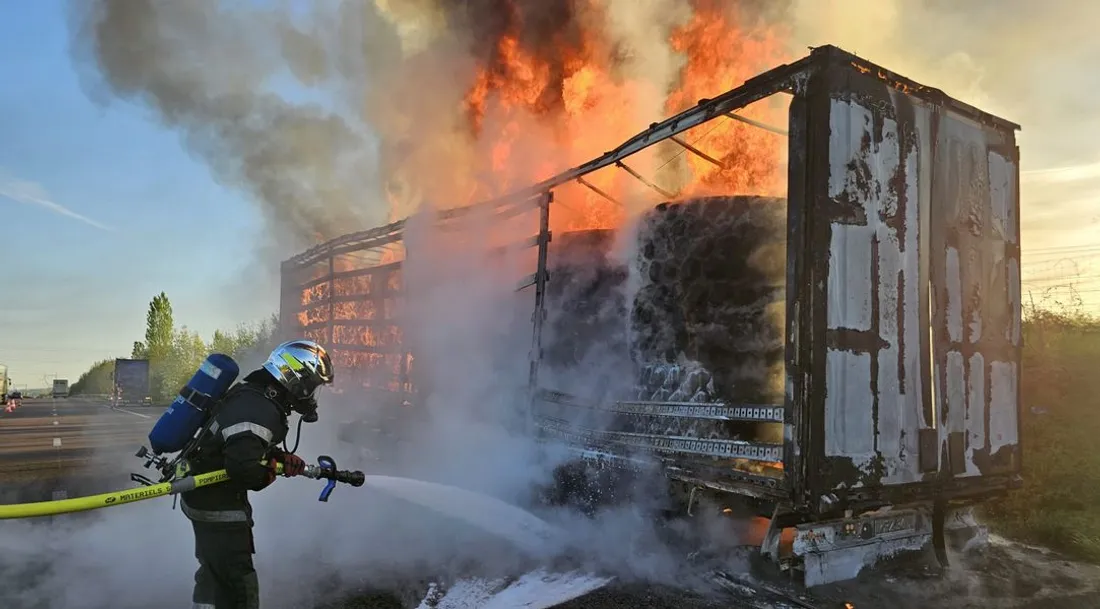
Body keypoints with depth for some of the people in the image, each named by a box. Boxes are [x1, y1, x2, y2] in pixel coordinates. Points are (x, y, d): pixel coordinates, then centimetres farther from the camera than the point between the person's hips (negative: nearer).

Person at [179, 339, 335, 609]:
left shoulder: (252, 393, 4)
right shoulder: (261, 411, -29)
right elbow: (243, 466, -38)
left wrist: (284, 459, 0)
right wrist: (268, 474, -17)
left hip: (203, 496, 10)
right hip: (218, 506, -10)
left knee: (215, 572, 28)